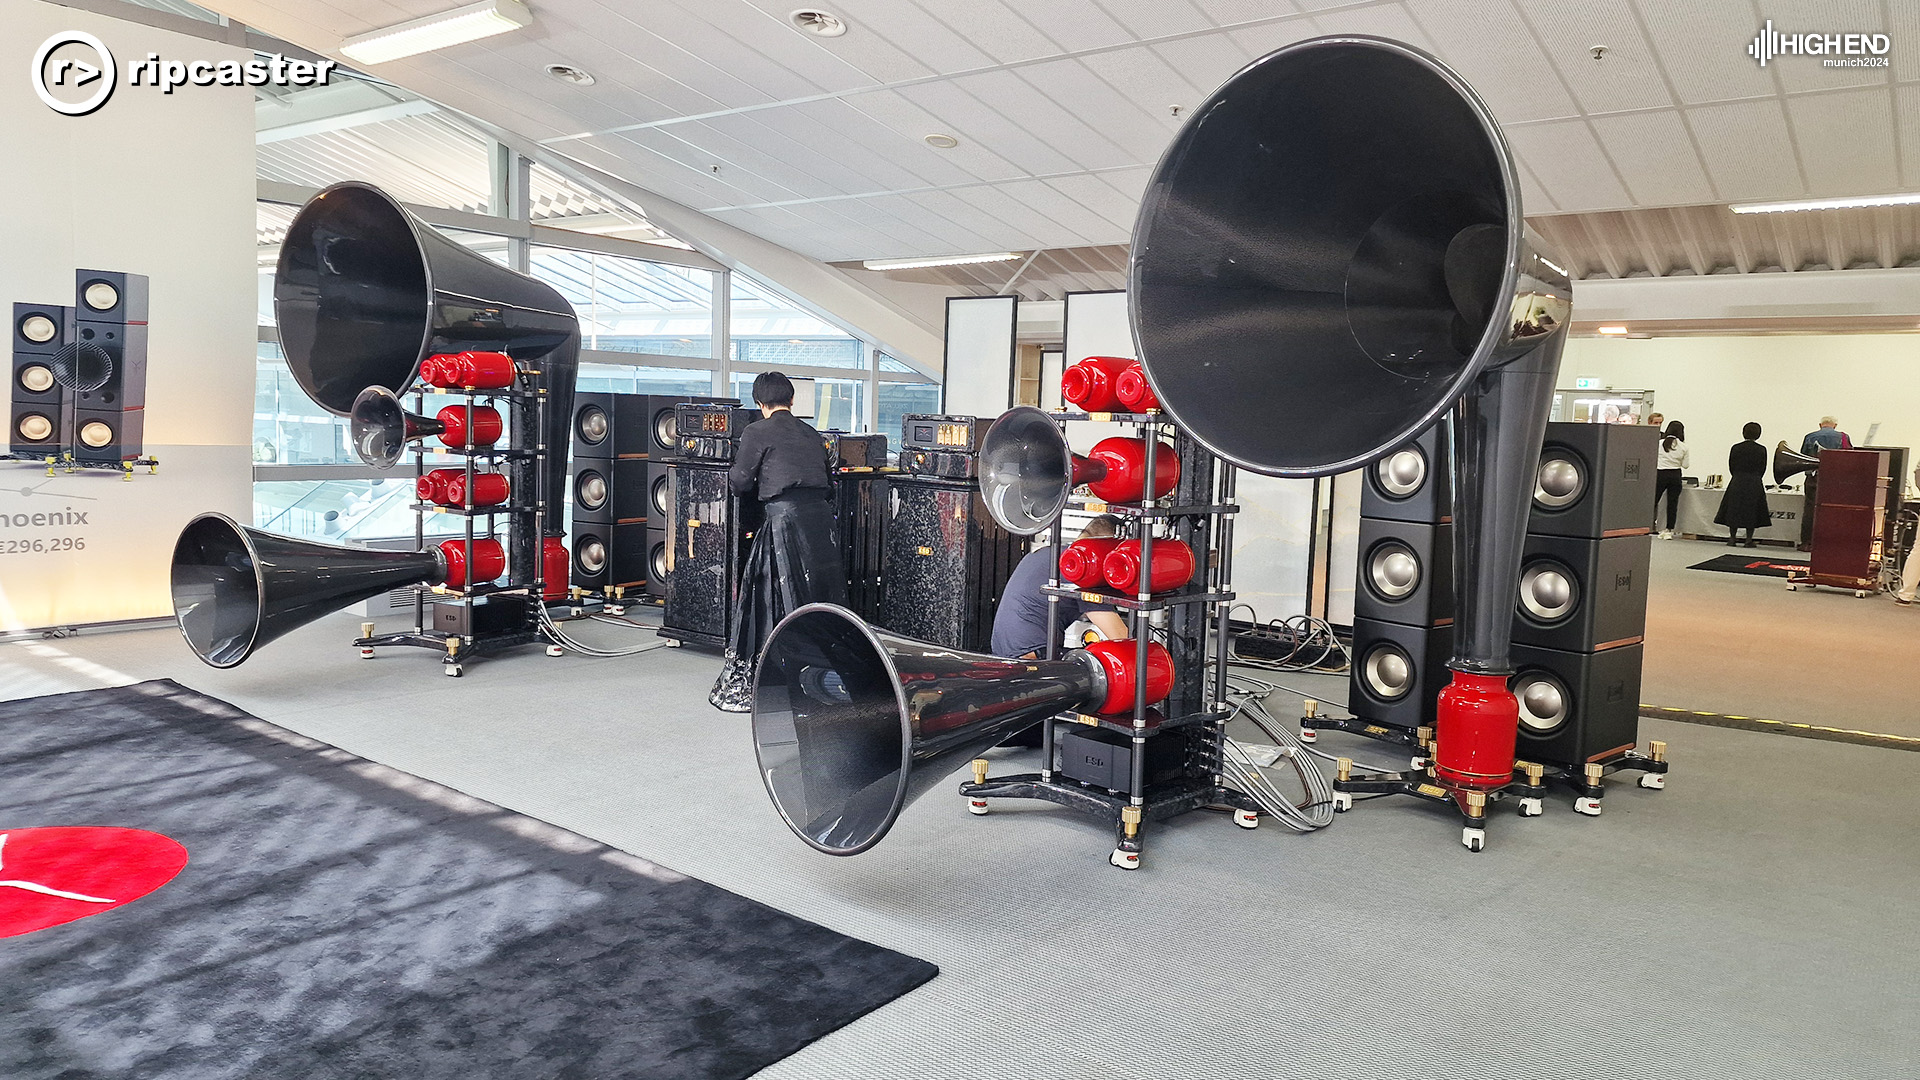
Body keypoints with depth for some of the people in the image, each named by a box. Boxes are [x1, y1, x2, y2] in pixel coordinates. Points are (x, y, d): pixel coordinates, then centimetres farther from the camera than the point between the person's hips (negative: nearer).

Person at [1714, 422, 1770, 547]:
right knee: (1751, 511, 5)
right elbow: (1762, 469, 2)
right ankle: (1749, 540, 6)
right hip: (1754, 485, 0)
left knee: (1734, 510, 7)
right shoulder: (1761, 450, -4)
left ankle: (1732, 538, 8)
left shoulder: (1736, 448, -3)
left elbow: (1731, 467, 2)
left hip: (1737, 483, 1)